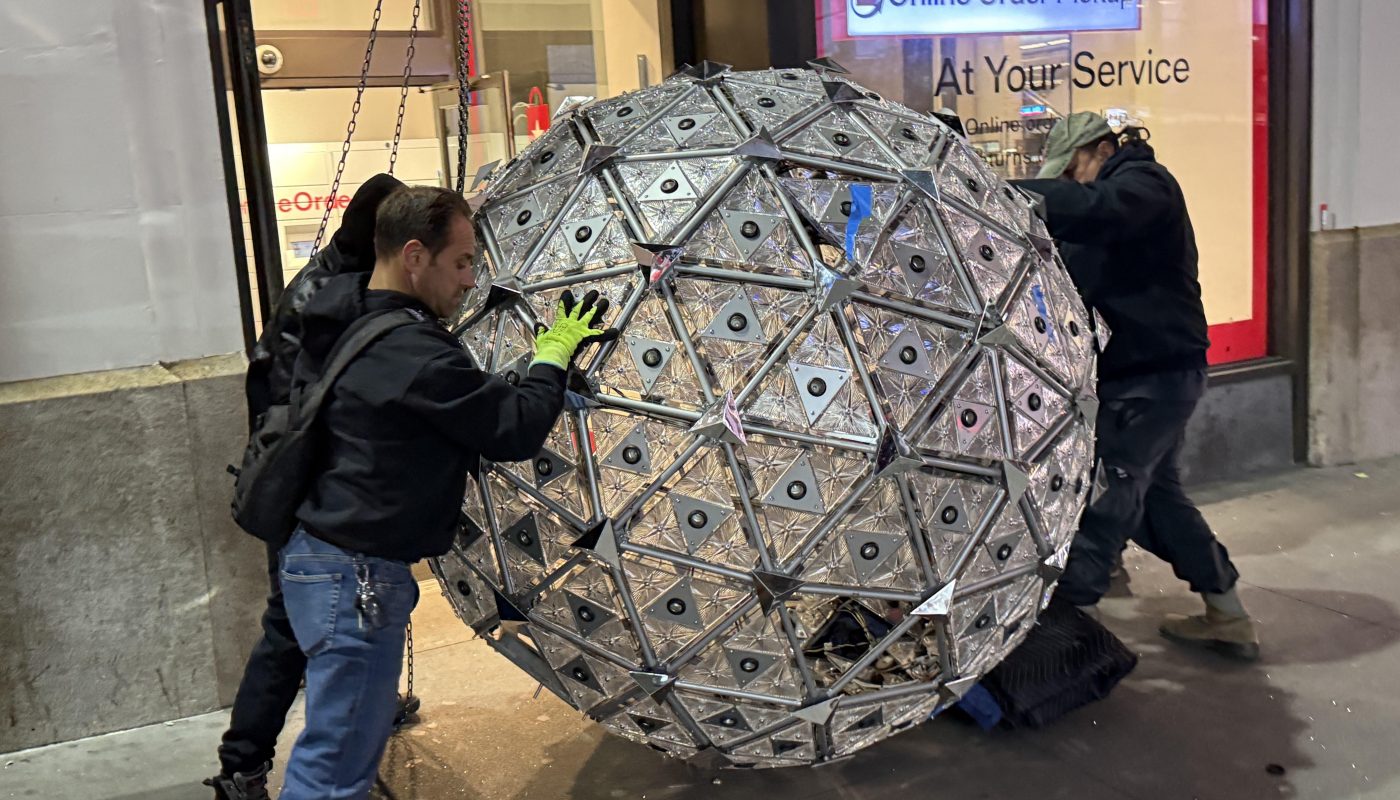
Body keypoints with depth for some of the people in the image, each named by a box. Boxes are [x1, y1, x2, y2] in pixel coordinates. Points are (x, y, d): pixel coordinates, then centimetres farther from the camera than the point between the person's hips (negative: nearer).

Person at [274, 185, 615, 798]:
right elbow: (516, 430, -19)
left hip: (320, 556, 10)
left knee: (358, 732, 22)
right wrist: (553, 357, -3)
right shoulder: (416, 355, -25)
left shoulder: (343, 327, 5)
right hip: (356, 576, -10)